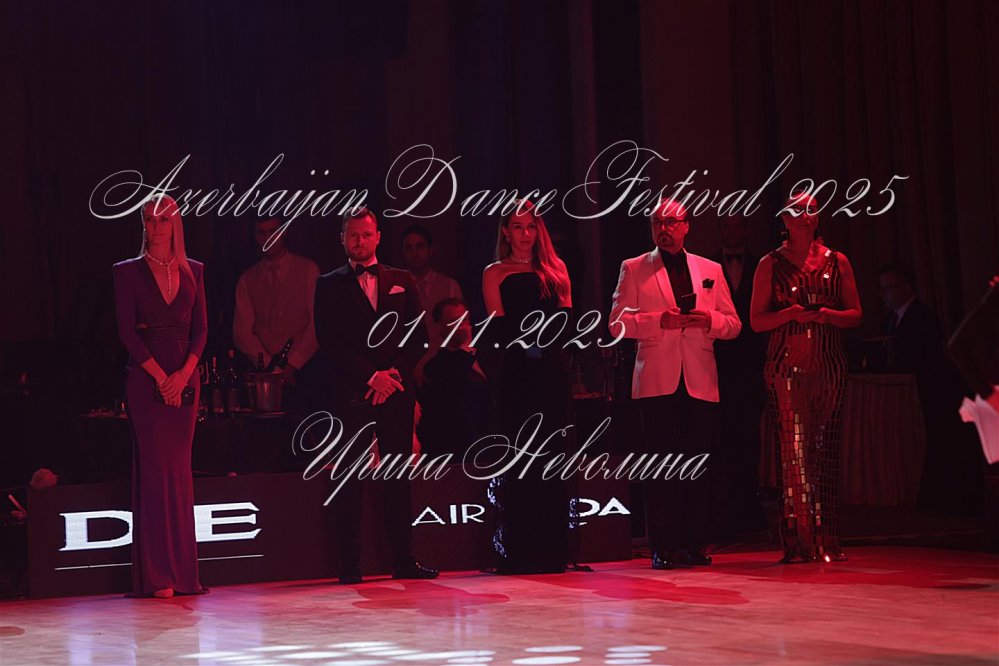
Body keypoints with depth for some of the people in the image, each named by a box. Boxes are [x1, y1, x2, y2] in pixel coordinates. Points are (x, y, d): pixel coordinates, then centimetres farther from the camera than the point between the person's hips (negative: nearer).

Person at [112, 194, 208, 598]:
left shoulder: (192, 271, 11)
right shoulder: (128, 272, 2)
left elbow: (201, 328, 7)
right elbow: (127, 331, -5)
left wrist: (184, 373, -8)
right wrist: (160, 376, -12)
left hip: (185, 379, 3)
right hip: (145, 380, -3)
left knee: (180, 470, 4)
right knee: (154, 469, -6)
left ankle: (182, 571, 6)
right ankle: (156, 575, -6)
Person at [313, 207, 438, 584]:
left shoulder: (401, 282, 15)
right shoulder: (331, 285, 7)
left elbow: (417, 336, 11)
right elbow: (329, 344, -2)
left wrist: (395, 373, -5)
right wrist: (371, 376, -10)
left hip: (395, 390, 2)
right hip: (351, 394, -2)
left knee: (398, 480, 2)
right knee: (349, 482, -4)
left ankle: (403, 560, 5)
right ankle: (350, 565, -3)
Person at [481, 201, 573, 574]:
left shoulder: (554, 269, 17)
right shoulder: (495, 273, 9)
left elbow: (567, 316, 9)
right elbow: (499, 325, 0)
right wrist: (528, 335, -16)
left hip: (552, 368, 3)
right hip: (516, 370, -3)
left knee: (552, 455, 1)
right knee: (518, 457, -6)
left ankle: (552, 550, 3)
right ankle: (518, 552, -6)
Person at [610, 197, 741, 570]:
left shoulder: (711, 270, 16)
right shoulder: (634, 270, 9)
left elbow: (733, 326, 13)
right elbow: (617, 323, 0)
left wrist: (708, 320, -8)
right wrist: (660, 320, -13)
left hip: (701, 382, 2)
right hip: (657, 381, -2)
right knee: (660, 465, -4)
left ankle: (693, 545, 9)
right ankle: (662, 548, -1)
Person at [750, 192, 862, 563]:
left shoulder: (836, 262, 11)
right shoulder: (770, 265, 7)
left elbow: (856, 315, 10)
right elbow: (756, 321, 4)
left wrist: (826, 314, -9)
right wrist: (792, 313, -12)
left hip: (829, 365, 2)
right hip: (786, 366, -2)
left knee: (826, 448, -1)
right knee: (792, 447, -7)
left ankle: (826, 540, 2)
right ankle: (797, 542, -6)